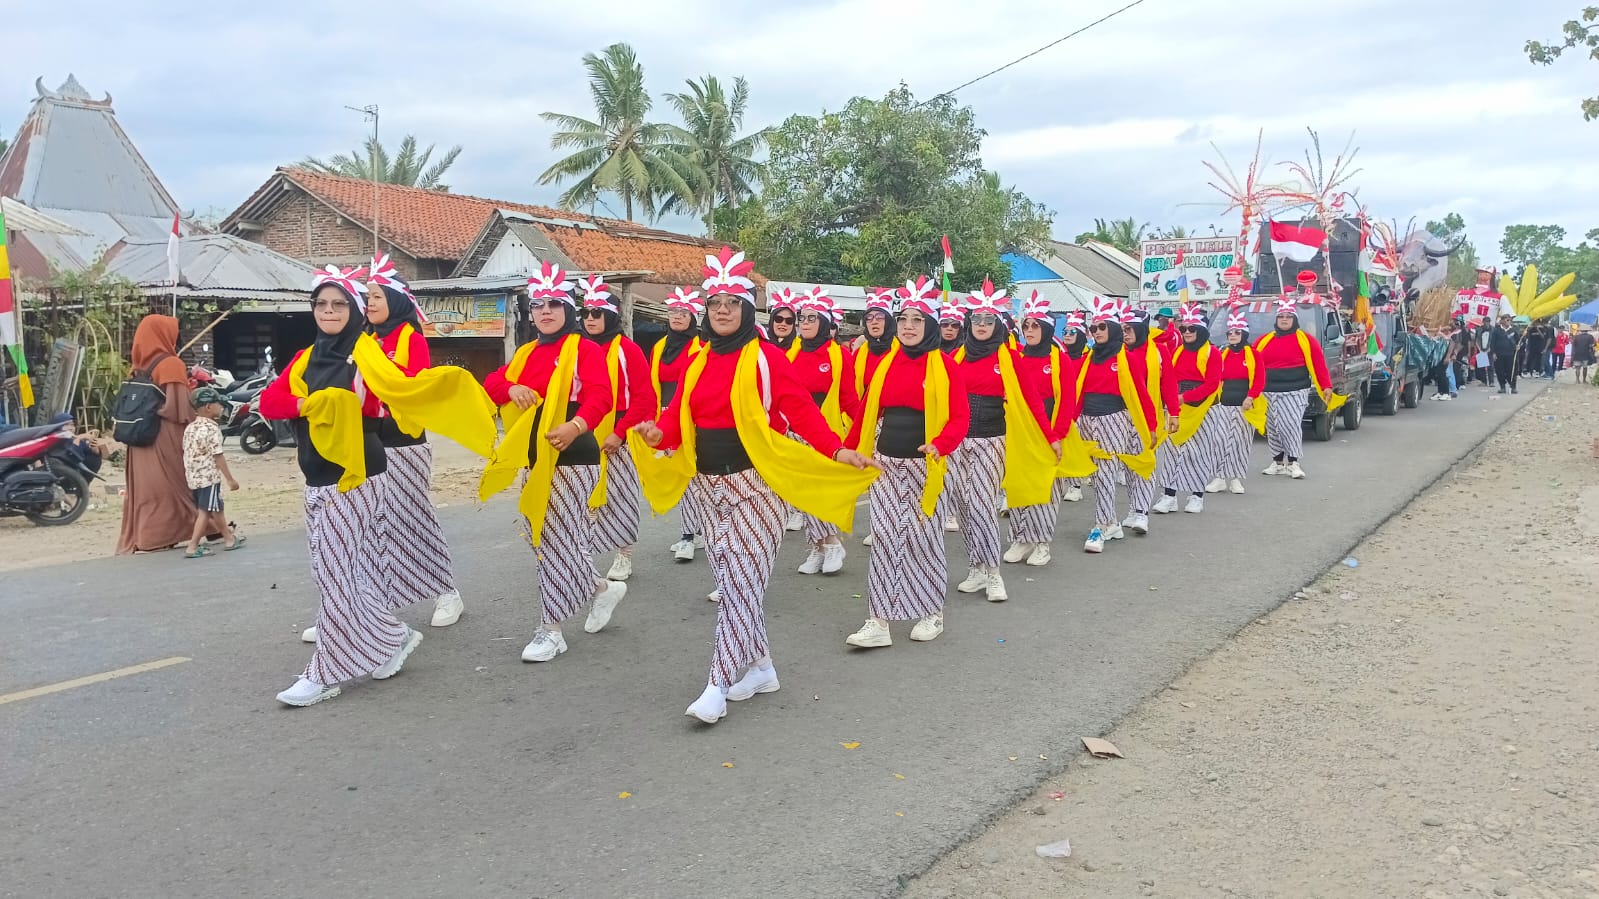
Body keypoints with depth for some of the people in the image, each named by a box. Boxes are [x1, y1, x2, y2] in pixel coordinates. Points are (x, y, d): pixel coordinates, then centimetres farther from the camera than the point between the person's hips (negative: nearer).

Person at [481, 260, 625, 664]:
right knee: (541, 538, 13)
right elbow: (491, 384, 13)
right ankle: (602, 588, 32)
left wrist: (576, 426, -39)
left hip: (572, 457, -8)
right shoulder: (526, 353, 15)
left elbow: (600, 397, -20)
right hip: (534, 458, 8)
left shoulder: (585, 349, -7)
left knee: (557, 538, -5)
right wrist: (511, 388, -10)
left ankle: (551, 629, 5)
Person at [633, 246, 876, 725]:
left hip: (753, 483, -6)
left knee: (740, 580, -7)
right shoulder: (697, 362, 10)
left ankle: (719, 685, -5)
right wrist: (657, 434, -13)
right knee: (731, 579, 11)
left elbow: (801, 409, -11)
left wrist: (836, 451, -22)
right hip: (706, 484, 6)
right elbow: (679, 416, 8)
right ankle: (760, 666, 25)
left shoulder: (766, 357, -6)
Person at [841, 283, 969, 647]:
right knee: (885, 536, 1)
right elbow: (865, 412, 10)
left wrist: (941, 444, -28)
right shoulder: (884, 363, 7)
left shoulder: (945, 365, -5)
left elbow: (960, 417, -10)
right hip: (885, 463, 3)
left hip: (923, 464, -3)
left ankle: (932, 613, 23)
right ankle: (878, 622, 3)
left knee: (923, 536, 5)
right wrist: (848, 451, 8)